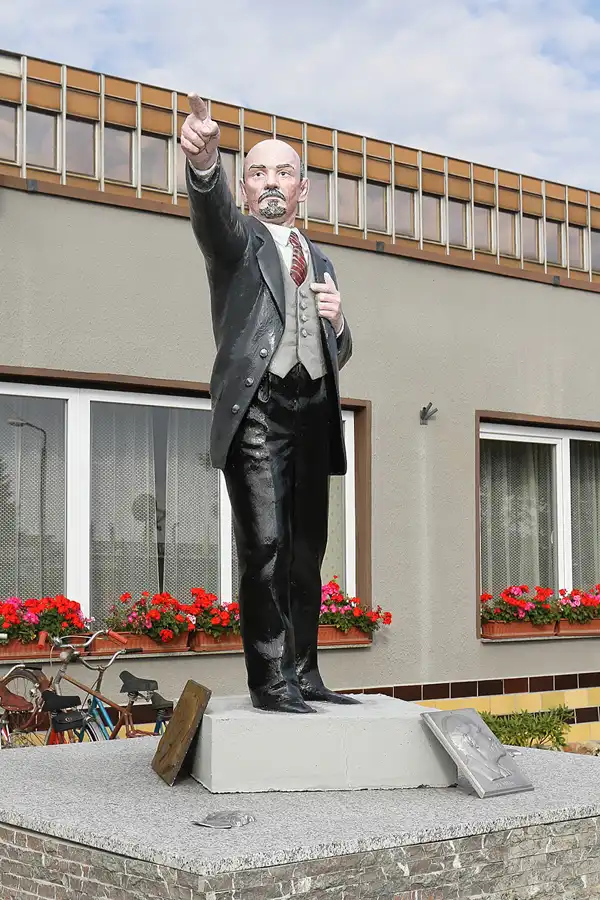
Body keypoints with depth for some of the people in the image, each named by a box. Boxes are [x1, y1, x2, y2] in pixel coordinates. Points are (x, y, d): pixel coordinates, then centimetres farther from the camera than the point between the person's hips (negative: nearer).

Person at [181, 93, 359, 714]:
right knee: (265, 545, -11)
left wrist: (337, 321, 5)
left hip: (313, 411, 5)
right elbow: (212, 211, -16)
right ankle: (269, 679, -7)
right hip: (257, 407, -5)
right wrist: (203, 161, -38)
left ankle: (303, 674, 12)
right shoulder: (236, 238, 10)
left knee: (306, 550, 6)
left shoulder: (319, 261, 26)